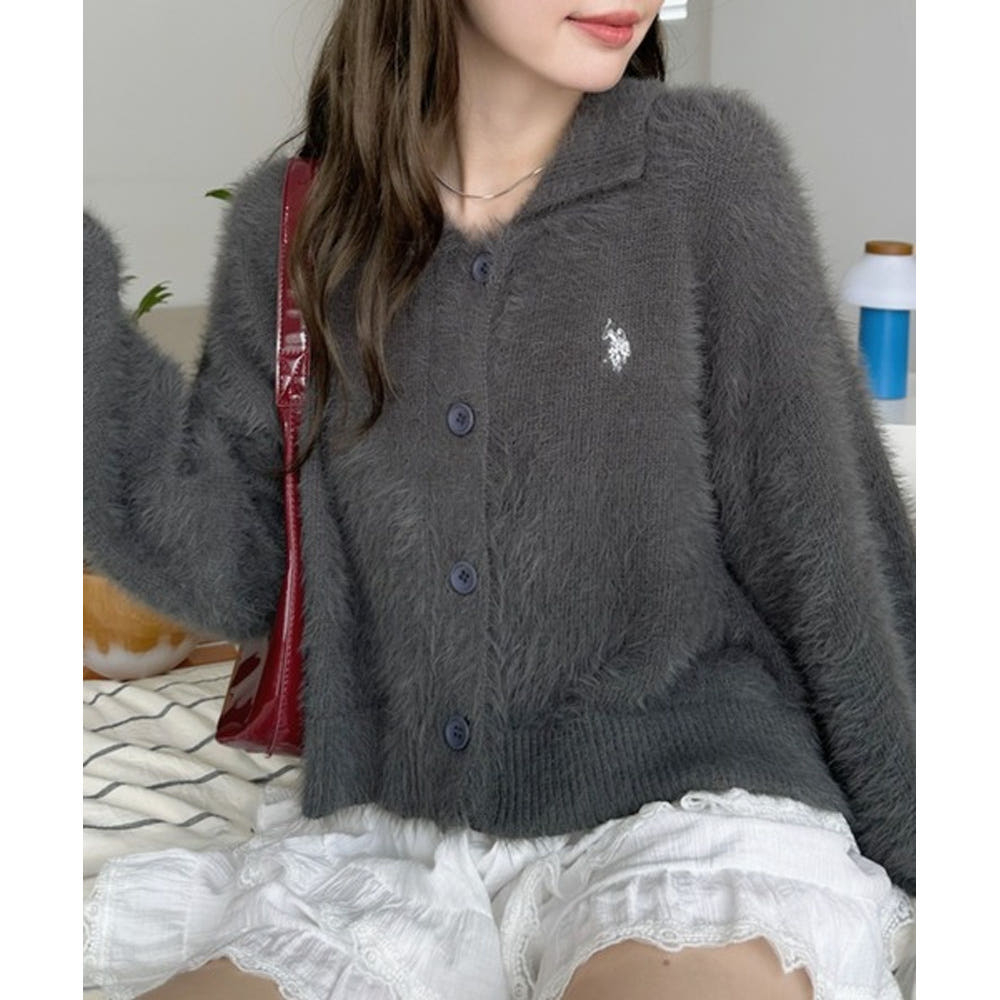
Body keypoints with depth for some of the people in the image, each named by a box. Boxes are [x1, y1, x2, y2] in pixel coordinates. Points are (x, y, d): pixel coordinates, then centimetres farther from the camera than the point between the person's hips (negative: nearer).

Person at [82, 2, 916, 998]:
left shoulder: (710, 162, -3)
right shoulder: (292, 223, 3)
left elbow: (820, 534, -1)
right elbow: (224, 564, 1)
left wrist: (910, 836, 4)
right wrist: (76, 291, -7)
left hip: (689, 796, -2)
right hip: (393, 820, 3)